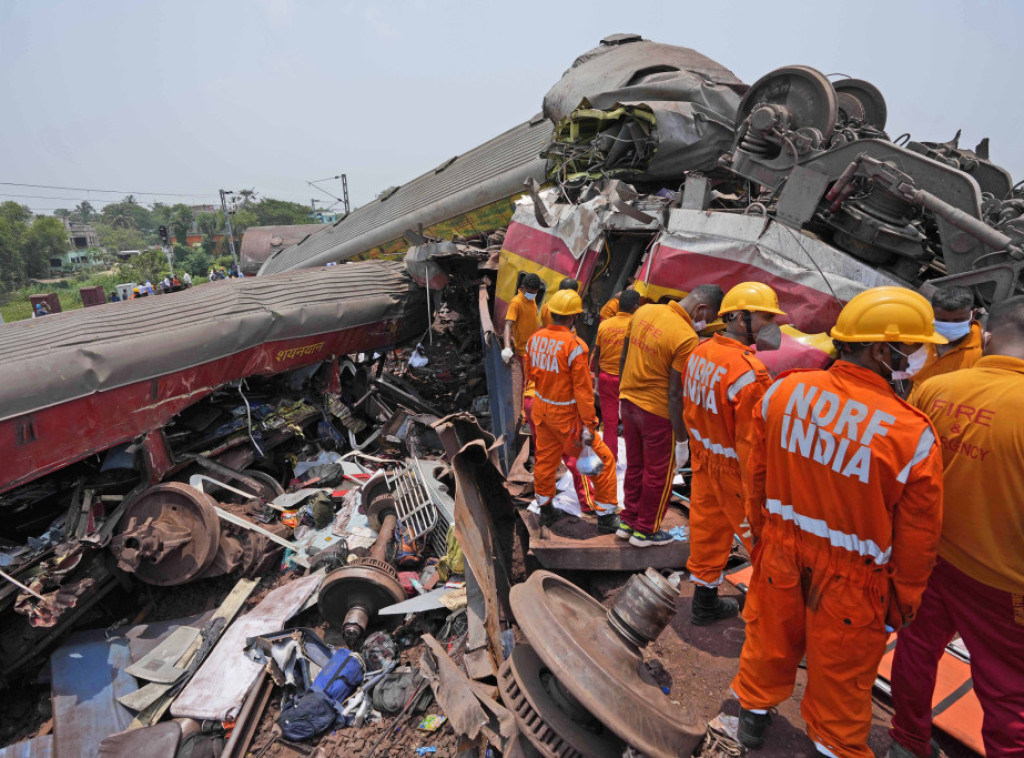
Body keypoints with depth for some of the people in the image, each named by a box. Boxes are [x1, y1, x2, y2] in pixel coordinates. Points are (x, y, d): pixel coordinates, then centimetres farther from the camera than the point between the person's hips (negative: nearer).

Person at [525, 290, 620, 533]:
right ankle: (606, 515, 17)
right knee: (602, 459, 8)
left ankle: (545, 510, 36)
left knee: (545, 458, 22)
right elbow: (583, 390, -21)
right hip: (566, 415, -7)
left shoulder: (535, 338, -3)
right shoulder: (575, 346, -23)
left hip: (541, 409, 7)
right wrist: (589, 424, -15)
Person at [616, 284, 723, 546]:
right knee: (659, 474, 14)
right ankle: (645, 531, 28)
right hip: (657, 412, -7)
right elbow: (675, 394, -21)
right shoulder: (687, 339, -22)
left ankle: (627, 522, 36)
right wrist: (681, 441, -11)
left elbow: (623, 358, 8)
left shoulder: (643, 311, -1)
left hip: (628, 402, 7)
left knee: (634, 466, 22)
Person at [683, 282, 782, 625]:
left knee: (707, 530, 19)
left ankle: (704, 603, 36)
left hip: (704, 461, 8)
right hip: (735, 470, -8)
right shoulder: (749, 372, -28)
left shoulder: (699, 352, -2)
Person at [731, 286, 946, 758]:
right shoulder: (913, 435, -24)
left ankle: (753, 712, 51)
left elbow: (755, 478, -1)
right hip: (851, 581, -3)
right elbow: (916, 542, -11)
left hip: (781, 552, 4)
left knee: (770, 639, 26)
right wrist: (901, 605, 7)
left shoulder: (783, 391, -15)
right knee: (839, 671, 21)